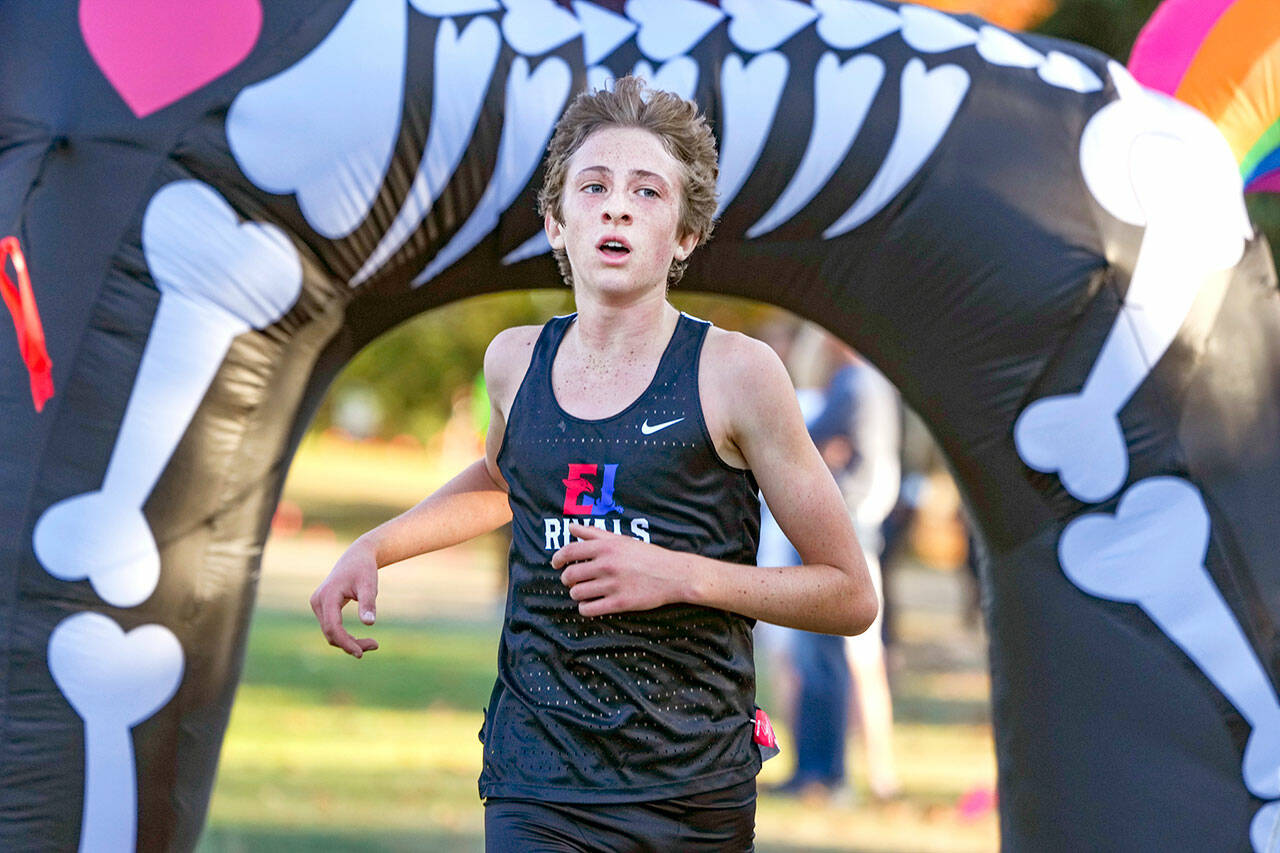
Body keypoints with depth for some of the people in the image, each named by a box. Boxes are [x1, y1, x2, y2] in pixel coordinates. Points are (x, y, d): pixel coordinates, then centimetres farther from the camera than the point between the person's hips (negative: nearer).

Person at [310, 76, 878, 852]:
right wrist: (373, 548, 18)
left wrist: (680, 576, -14)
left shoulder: (734, 372, -7)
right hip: (536, 791, 2)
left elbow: (850, 597, -3)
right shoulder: (516, 360, 5)